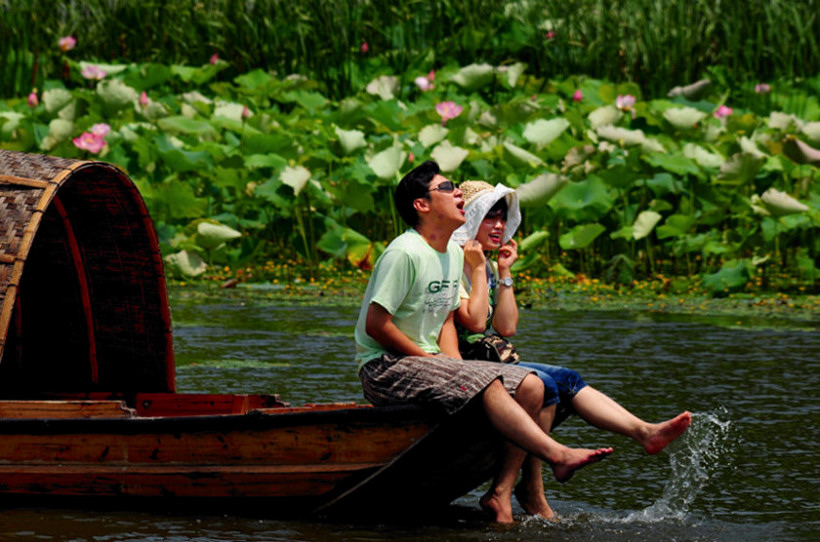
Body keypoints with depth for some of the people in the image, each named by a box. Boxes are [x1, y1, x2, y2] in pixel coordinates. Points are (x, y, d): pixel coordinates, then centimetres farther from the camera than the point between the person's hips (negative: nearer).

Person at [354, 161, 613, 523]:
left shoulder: (454, 254, 13)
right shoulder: (405, 253, -16)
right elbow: (376, 324, -19)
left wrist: (455, 365, -4)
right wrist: (431, 360, -14)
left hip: (428, 360, 9)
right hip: (384, 367, -9)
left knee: (530, 386, -6)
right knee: (486, 383, -30)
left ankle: (501, 493, -15)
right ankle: (557, 456, -38)